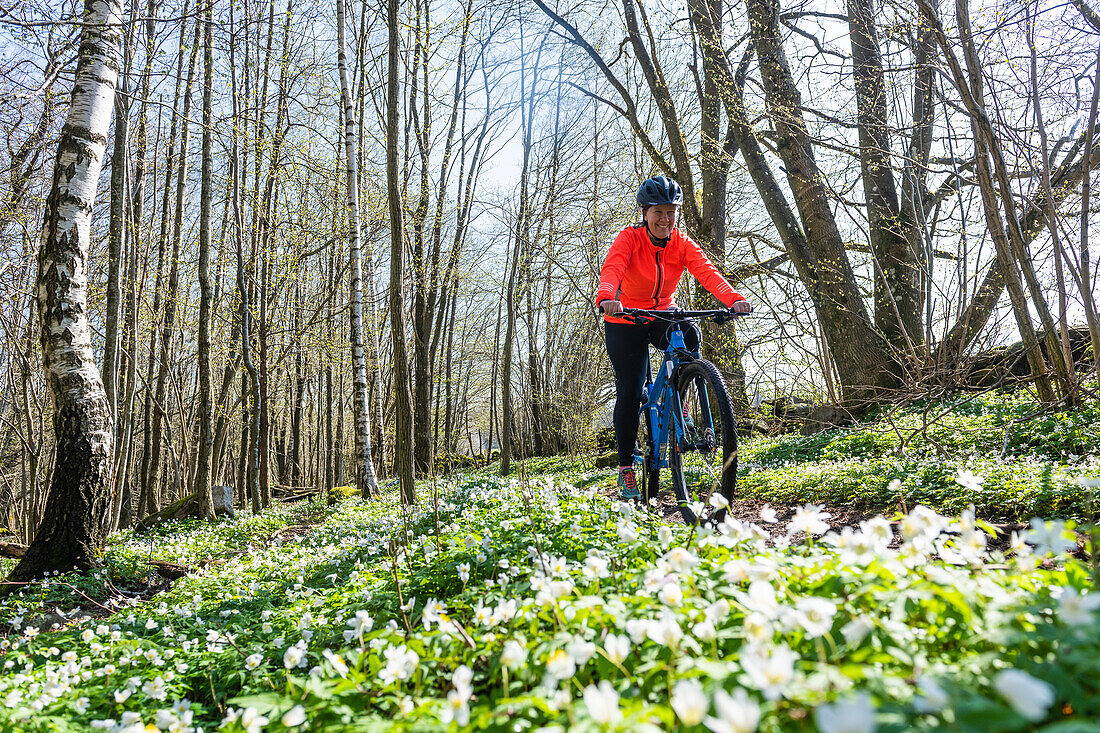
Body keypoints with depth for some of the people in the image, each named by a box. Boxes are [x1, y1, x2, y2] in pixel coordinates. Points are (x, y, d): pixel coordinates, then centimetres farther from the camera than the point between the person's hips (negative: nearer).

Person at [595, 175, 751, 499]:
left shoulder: (681, 243, -8)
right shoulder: (629, 238, -17)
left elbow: (706, 271, -24)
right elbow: (611, 269, -36)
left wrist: (734, 299, -43)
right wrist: (606, 298, -58)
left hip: (663, 315, 3)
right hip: (626, 321, -3)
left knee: (690, 334, -32)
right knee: (629, 393, -8)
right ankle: (626, 468, 7)